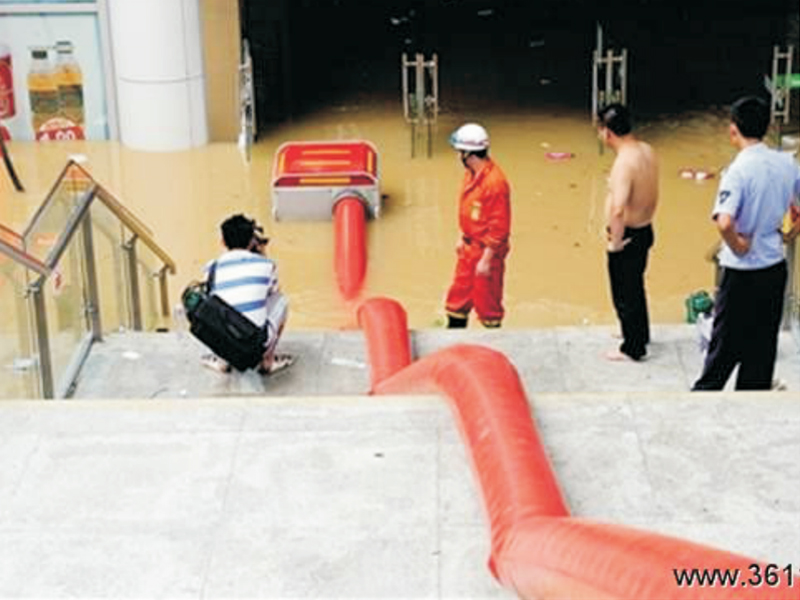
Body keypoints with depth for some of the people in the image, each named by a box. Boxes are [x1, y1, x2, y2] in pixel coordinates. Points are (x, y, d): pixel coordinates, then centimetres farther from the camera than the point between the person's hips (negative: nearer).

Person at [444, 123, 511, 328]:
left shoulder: (494, 182, -26)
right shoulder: (471, 174, 3)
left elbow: (499, 227, -24)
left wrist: (486, 260, -21)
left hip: (487, 251, -9)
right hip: (469, 248, 9)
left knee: (487, 301, 6)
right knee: (459, 295, 18)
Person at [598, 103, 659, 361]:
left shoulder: (624, 163, -29)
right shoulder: (647, 151, -1)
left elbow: (618, 210, -37)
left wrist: (615, 242, -23)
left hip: (627, 237, -9)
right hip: (645, 231, 9)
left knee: (624, 294, 9)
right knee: (635, 286, 27)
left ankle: (632, 348, 22)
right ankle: (641, 334, 44)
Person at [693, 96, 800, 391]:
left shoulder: (739, 170, -21)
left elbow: (724, 223, -34)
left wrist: (738, 246, -16)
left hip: (742, 272, -5)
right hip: (775, 267, 5)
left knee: (725, 344, 9)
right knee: (763, 342, 14)